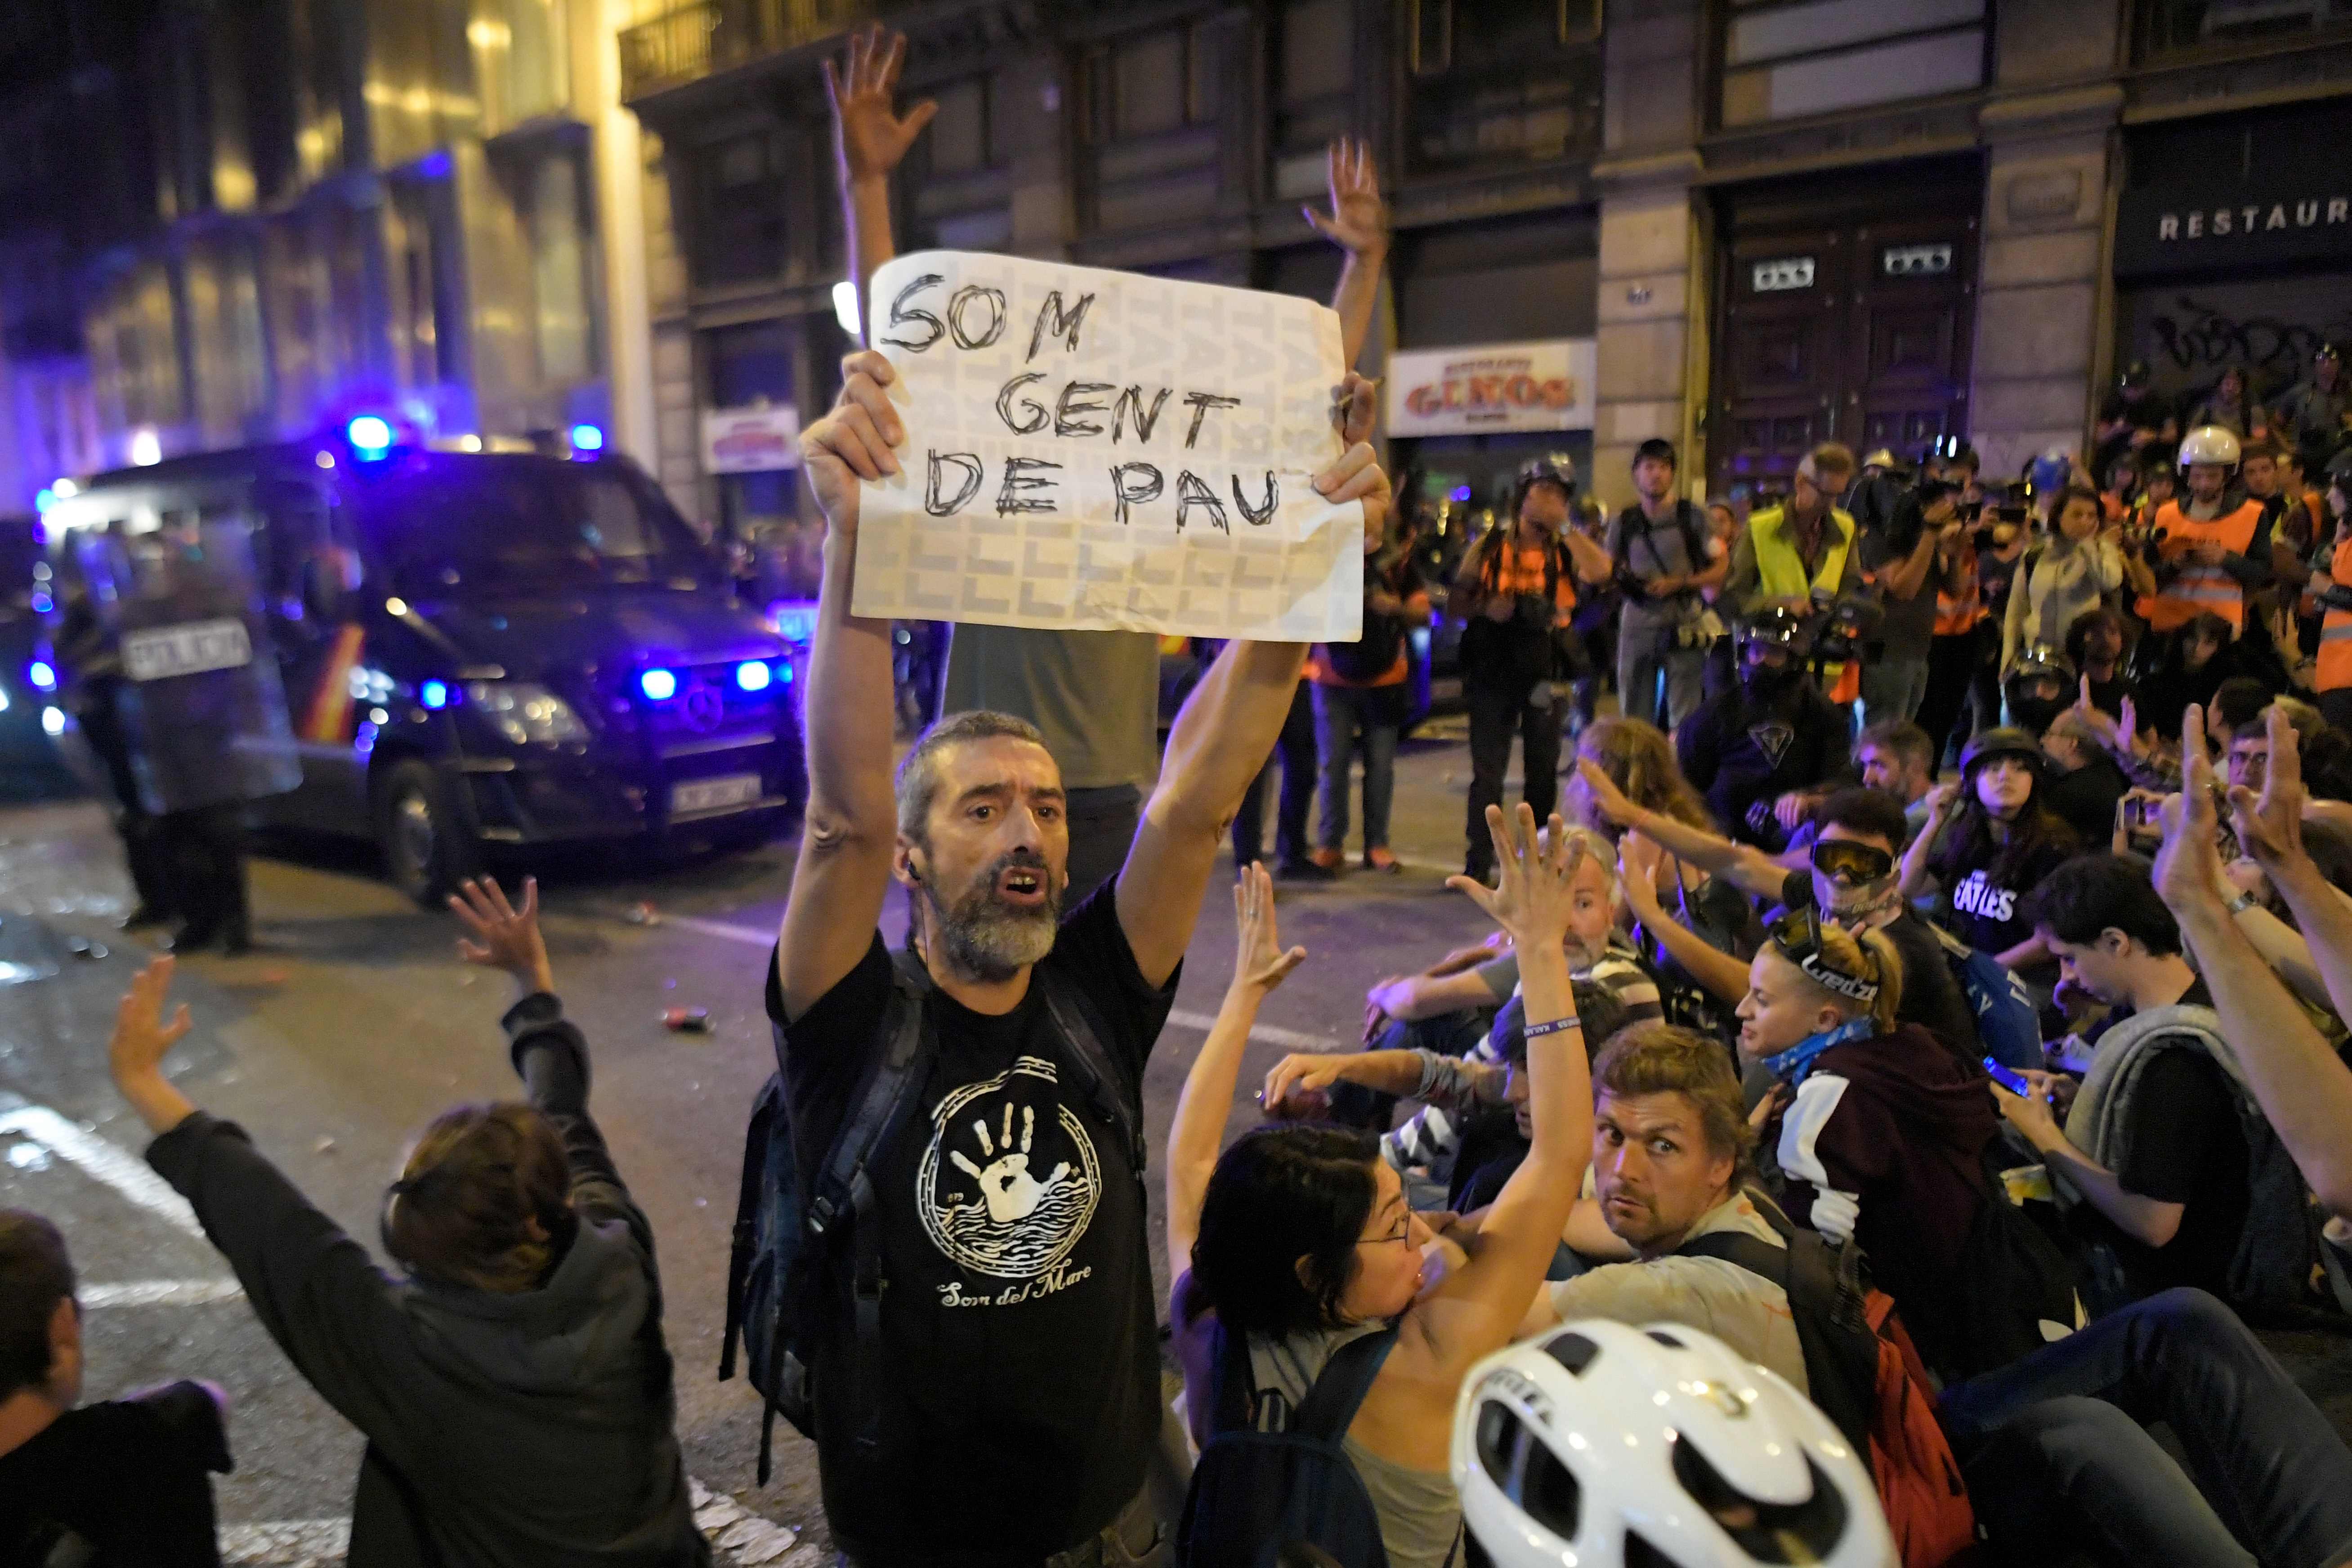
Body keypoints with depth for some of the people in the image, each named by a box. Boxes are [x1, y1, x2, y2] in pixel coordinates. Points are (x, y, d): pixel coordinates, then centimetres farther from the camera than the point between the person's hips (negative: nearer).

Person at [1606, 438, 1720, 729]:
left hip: (1682, 628, -3)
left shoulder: (1692, 517, 1)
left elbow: (1721, 569, 1)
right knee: (1634, 717, 8)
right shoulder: (1624, 522, 10)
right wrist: (1621, 577, -5)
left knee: (1684, 719, -3)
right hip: (1637, 626, 3)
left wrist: (1678, 583, -13)